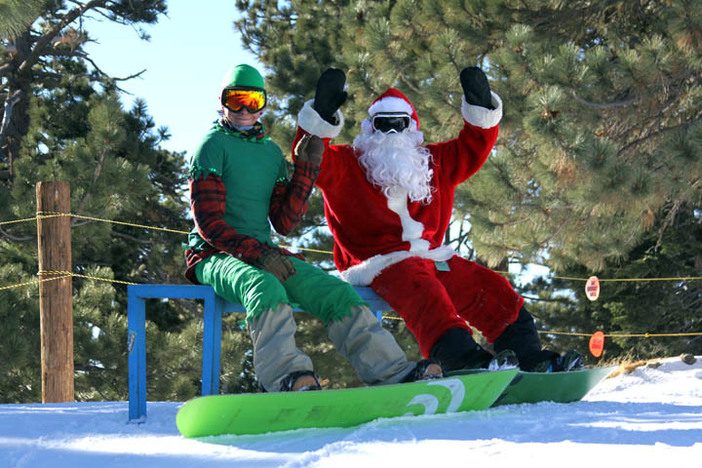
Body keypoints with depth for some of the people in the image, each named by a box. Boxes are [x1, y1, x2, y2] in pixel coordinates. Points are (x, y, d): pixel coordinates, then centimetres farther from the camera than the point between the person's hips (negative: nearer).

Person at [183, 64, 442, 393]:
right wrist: (258, 254, -22)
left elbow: (283, 223, 10)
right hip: (216, 254, -6)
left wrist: (306, 168, 2)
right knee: (266, 287, -39)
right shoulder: (213, 145, -1)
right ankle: (286, 376, -56)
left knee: (336, 292, -13)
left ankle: (392, 371, -19)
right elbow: (208, 221, -11)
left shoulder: (271, 152, 18)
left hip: (263, 252, 6)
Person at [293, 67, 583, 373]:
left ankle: (530, 360, -15)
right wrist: (322, 117, -21)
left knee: (493, 291, -10)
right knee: (426, 296, -36)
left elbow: (472, 149, 25)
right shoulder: (346, 166, 10)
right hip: (382, 264, -6)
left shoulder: (434, 162, 25)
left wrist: (481, 108, 9)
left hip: (433, 259, 6)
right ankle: (464, 361, -55)